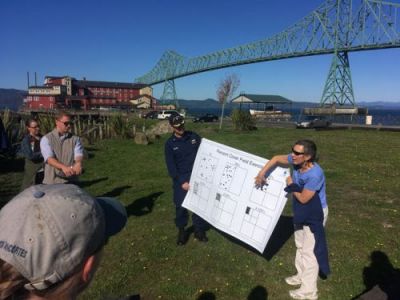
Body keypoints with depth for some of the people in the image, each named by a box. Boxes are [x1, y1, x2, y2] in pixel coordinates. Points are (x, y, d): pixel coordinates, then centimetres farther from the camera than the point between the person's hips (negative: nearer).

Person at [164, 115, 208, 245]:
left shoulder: (194, 136, 2)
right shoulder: (170, 144, -4)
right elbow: (171, 166, -8)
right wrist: (181, 182, -16)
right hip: (180, 179, -2)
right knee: (181, 206, 3)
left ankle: (199, 230, 24)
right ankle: (181, 230, 24)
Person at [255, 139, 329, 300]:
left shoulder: (315, 174, -34)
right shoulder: (296, 161, -14)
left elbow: (303, 198, -27)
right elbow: (277, 159, 2)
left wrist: (290, 185, -13)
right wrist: (262, 173, -6)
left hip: (314, 215, -8)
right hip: (301, 212, 8)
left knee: (309, 251, 1)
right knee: (300, 246, 23)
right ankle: (302, 275, 43)